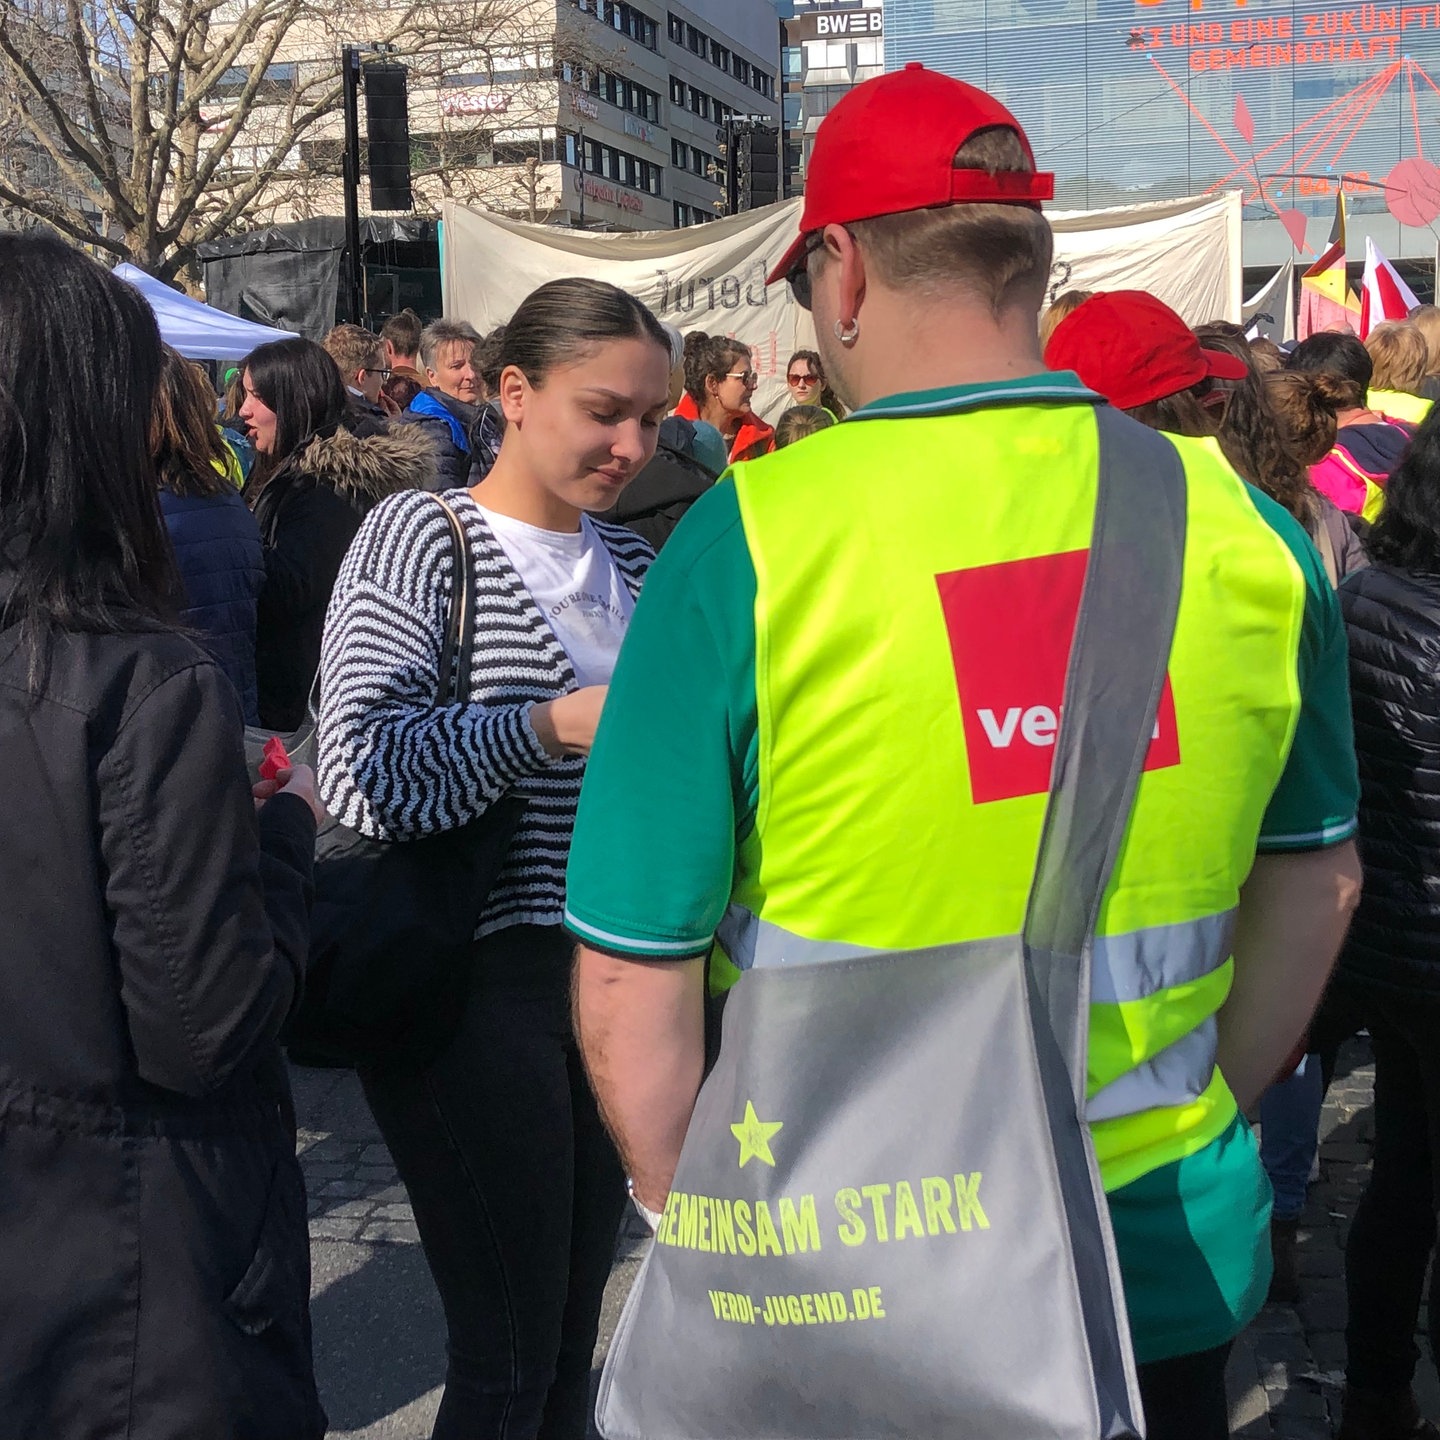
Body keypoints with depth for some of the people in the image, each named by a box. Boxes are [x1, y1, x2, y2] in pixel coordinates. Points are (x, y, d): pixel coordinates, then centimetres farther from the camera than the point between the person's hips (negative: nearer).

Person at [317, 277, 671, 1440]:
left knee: (574, 1339, 14)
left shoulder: (630, 561, 13)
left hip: (607, 973, 6)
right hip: (473, 982, -6)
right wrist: (554, 725, -25)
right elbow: (358, 769, -17)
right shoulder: (421, 535, -6)